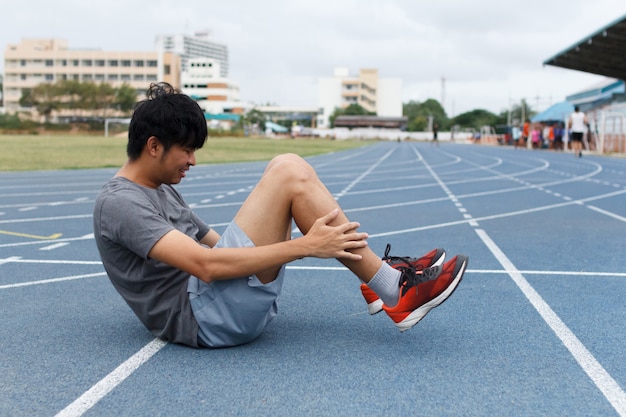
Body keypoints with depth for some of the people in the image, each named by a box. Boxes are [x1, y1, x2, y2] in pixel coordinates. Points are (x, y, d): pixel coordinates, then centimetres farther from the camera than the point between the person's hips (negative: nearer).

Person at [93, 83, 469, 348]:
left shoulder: (163, 190, 20)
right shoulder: (120, 203, -11)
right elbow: (205, 264, -24)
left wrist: (295, 240, 13)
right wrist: (304, 246, -25)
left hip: (223, 305, 9)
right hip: (205, 319, -9)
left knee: (285, 169, 3)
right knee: (290, 174, -19)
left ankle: (377, 275, 3)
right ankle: (395, 291, -10)